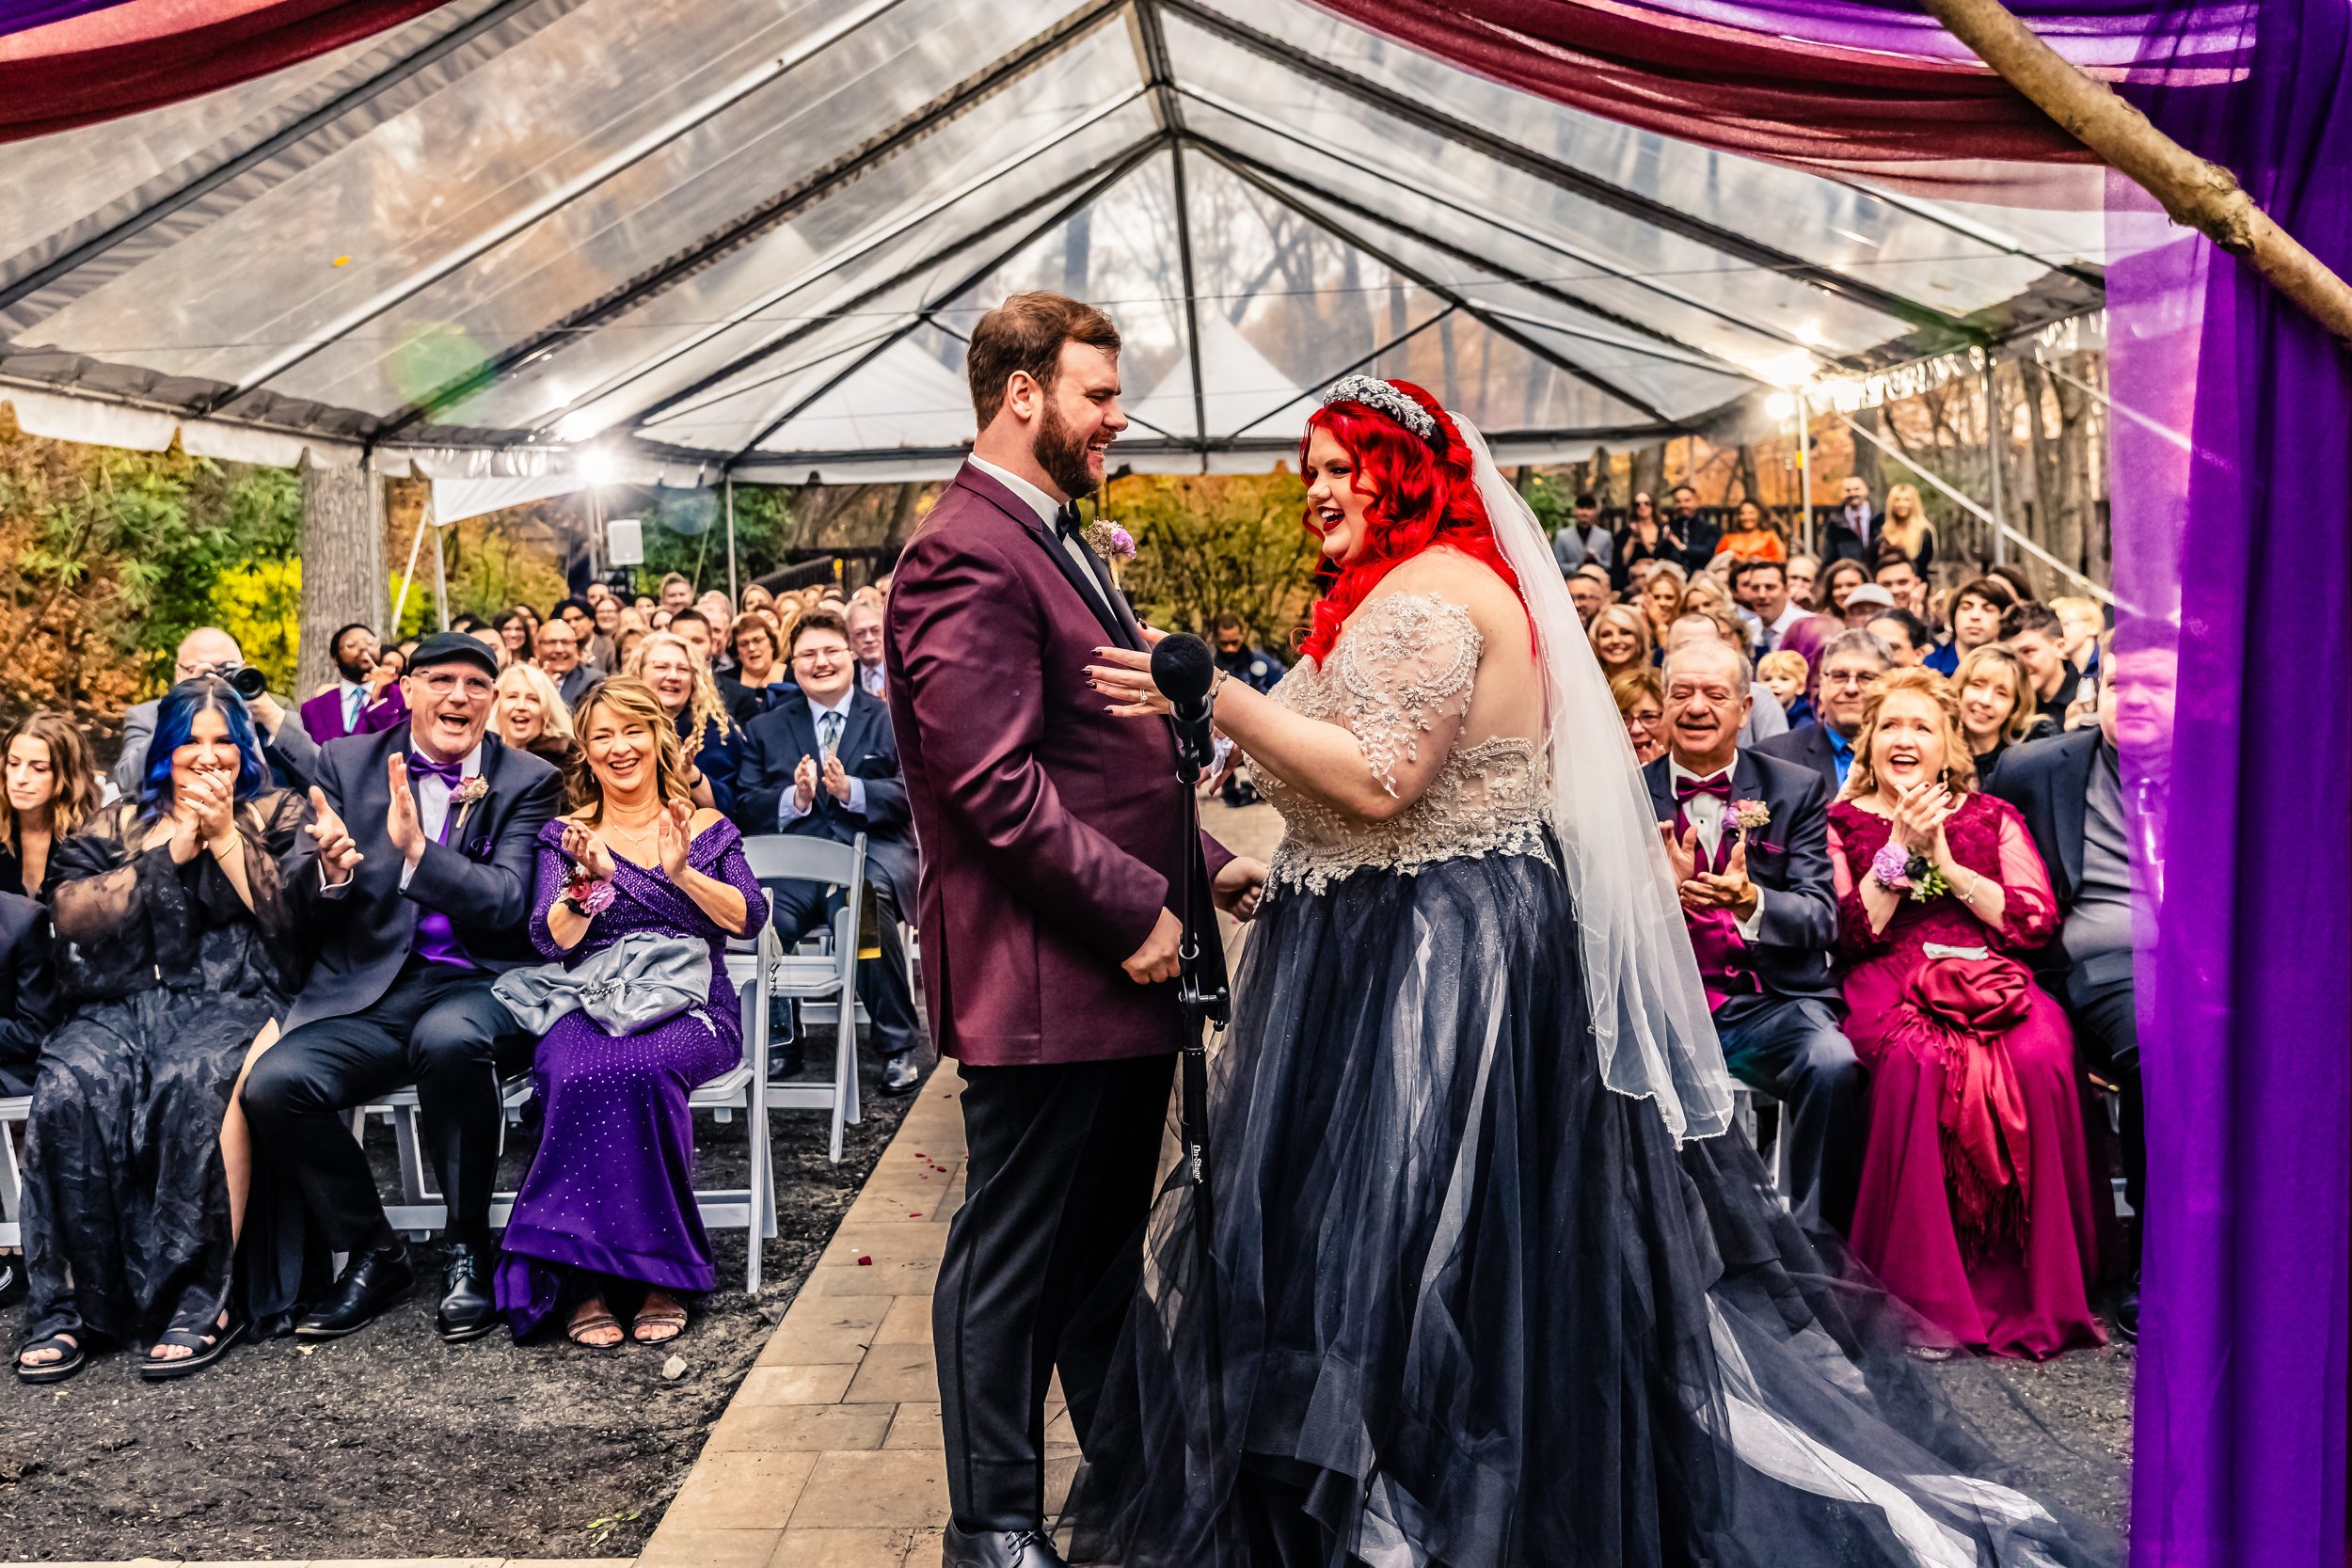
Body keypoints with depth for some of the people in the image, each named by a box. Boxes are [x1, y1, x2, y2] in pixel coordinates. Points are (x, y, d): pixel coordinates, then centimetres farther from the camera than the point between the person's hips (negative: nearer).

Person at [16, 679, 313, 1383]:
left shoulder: (278, 815, 17)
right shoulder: (117, 825, 22)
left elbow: (290, 916, 1)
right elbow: (71, 914, 5)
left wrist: (225, 836, -2)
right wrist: (170, 855, -1)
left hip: (231, 998, -3)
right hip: (122, 1002, 3)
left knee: (192, 1081, -36)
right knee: (68, 1091, -30)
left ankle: (197, 1302, -28)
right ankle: (69, 1305, -19)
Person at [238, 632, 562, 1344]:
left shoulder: (529, 781, 4)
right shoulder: (345, 764, 11)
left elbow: (511, 904, -8)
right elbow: (292, 904, 7)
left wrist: (416, 849, -21)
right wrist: (329, 870, -17)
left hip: (479, 988, -3)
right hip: (370, 991, 3)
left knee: (450, 1039, -37)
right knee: (273, 1083, -24)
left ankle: (468, 1251, -15)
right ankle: (372, 1253, 1)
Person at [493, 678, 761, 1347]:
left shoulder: (707, 829, 14)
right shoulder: (566, 835, 15)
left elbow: (747, 920, 0)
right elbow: (550, 940, 2)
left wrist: (681, 872, -15)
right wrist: (587, 879, -16)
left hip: (692, 1009, -1)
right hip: (589, 1009, 1)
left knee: (639, 1067, -35)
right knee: (577, 1074, -35)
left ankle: (660, 1274, -25)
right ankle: (580, 1281, -27)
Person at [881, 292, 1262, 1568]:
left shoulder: (1059, 544, 18)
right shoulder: (967, 558, -16)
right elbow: (996, 785, -23)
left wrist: (1197, 865, 11)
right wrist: (1137, 909, -19)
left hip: (1122, 967, 10)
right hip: (1044, 980, -10)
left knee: (1105, 1248, 21)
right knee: (1013, 1260, 5)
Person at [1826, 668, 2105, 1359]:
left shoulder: (1993, 817, 19)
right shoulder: (1842, 822, 14)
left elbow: (2037, 921, 5)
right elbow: (1847, 935, 0)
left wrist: (1945, 863, -3)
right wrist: (1901, 850, -6)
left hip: (1991, 977, 2)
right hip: (1889, 984, -2)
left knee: (2039, 1058, -31)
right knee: (1917, 1059, -35)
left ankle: (2038, 1295, -19)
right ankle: (1926, 1296, -26)